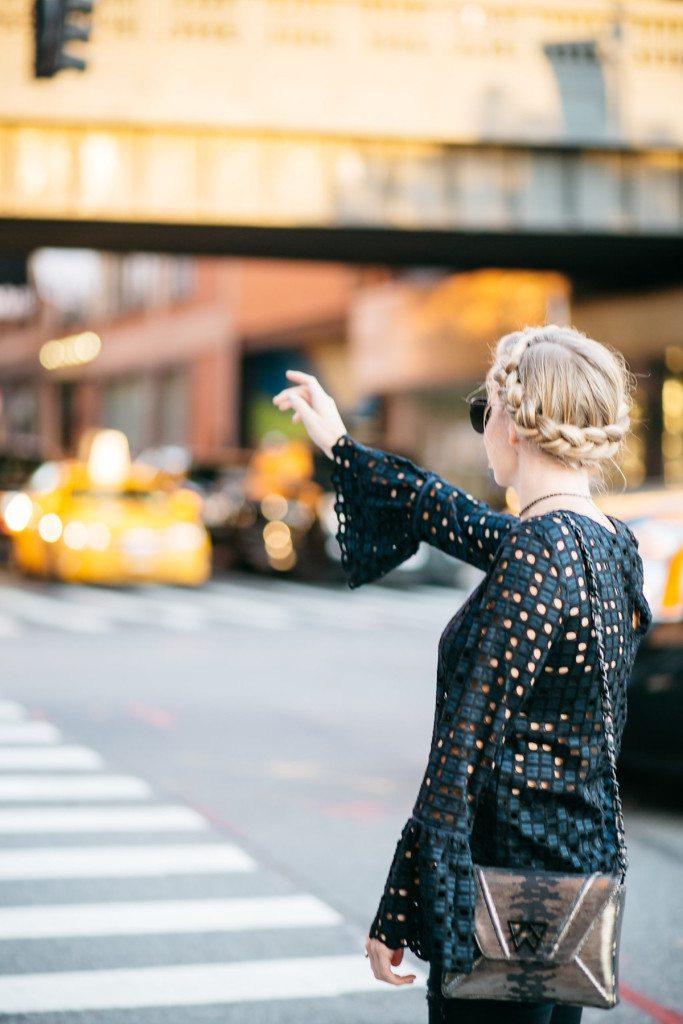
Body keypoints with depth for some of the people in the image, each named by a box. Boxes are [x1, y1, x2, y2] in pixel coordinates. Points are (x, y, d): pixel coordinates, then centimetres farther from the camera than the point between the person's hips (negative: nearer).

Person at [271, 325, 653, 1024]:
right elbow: (458, 519, 25)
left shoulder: (537, 553, -19)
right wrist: (340, 447, 36)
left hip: (512, 872, -9)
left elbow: (466, 750, -21)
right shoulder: (615, 546, 8)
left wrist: (398, 912, -17)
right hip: (583, 861, 9)